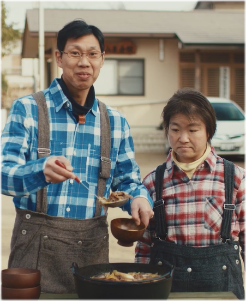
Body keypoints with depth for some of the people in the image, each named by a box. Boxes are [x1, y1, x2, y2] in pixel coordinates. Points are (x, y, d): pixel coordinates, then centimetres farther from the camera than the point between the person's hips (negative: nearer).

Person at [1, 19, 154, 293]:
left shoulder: (115, 122, 9)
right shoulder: (27, 109, -3)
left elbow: (127, 180, 15)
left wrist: (138, 197, -9)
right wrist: (41, 171, -32)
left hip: (92, 242, 3)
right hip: (37, 241, -3)